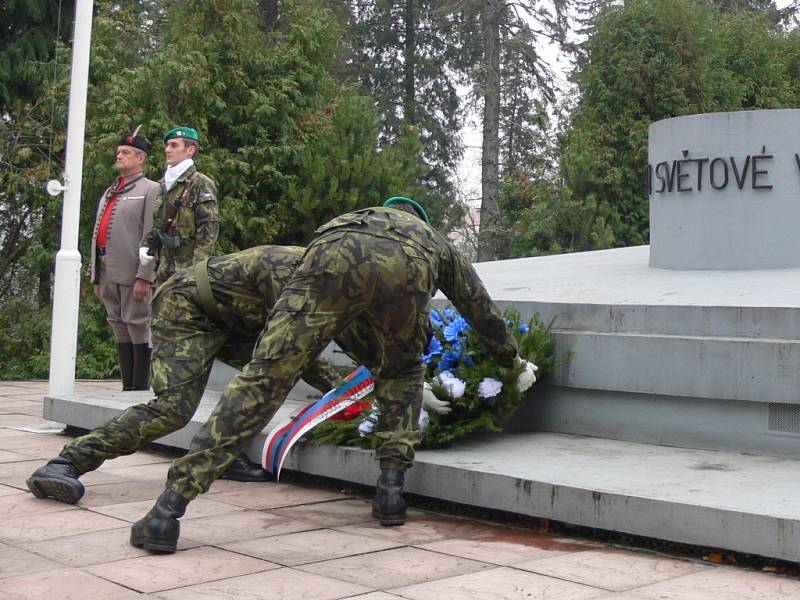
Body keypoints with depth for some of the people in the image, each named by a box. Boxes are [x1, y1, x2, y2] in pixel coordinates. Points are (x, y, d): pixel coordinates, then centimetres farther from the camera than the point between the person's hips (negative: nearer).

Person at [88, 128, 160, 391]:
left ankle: (140, 390, 2)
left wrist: (144, 277, -18)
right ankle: (127, 387, 16)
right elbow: (97, 234, 19)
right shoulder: (108, 193, 21)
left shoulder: (150, 190, -1)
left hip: (132, 273, -7)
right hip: (107, 274, 7)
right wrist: (95, 276, 14)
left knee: (138, 329, -3)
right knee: (120, 330, 10)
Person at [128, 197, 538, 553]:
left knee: (265, 376, -2)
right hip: (407, 270, 0)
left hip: (336, 256, 0)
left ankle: (168, 511, -6)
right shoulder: (434, 240, 47)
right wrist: (515, 361, 68)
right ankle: (391, 488, 17)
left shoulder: (353, 218, 50)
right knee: (402, 374, 30)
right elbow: (482, 309, 54)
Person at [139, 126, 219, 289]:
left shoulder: (201, 184, -8)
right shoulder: (164, 184, 16)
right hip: (164, 269, 8)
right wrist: (144, 245, 7)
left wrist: (198, 269, -20)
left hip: (188, 270, -8)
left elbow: (209, 230, -14)